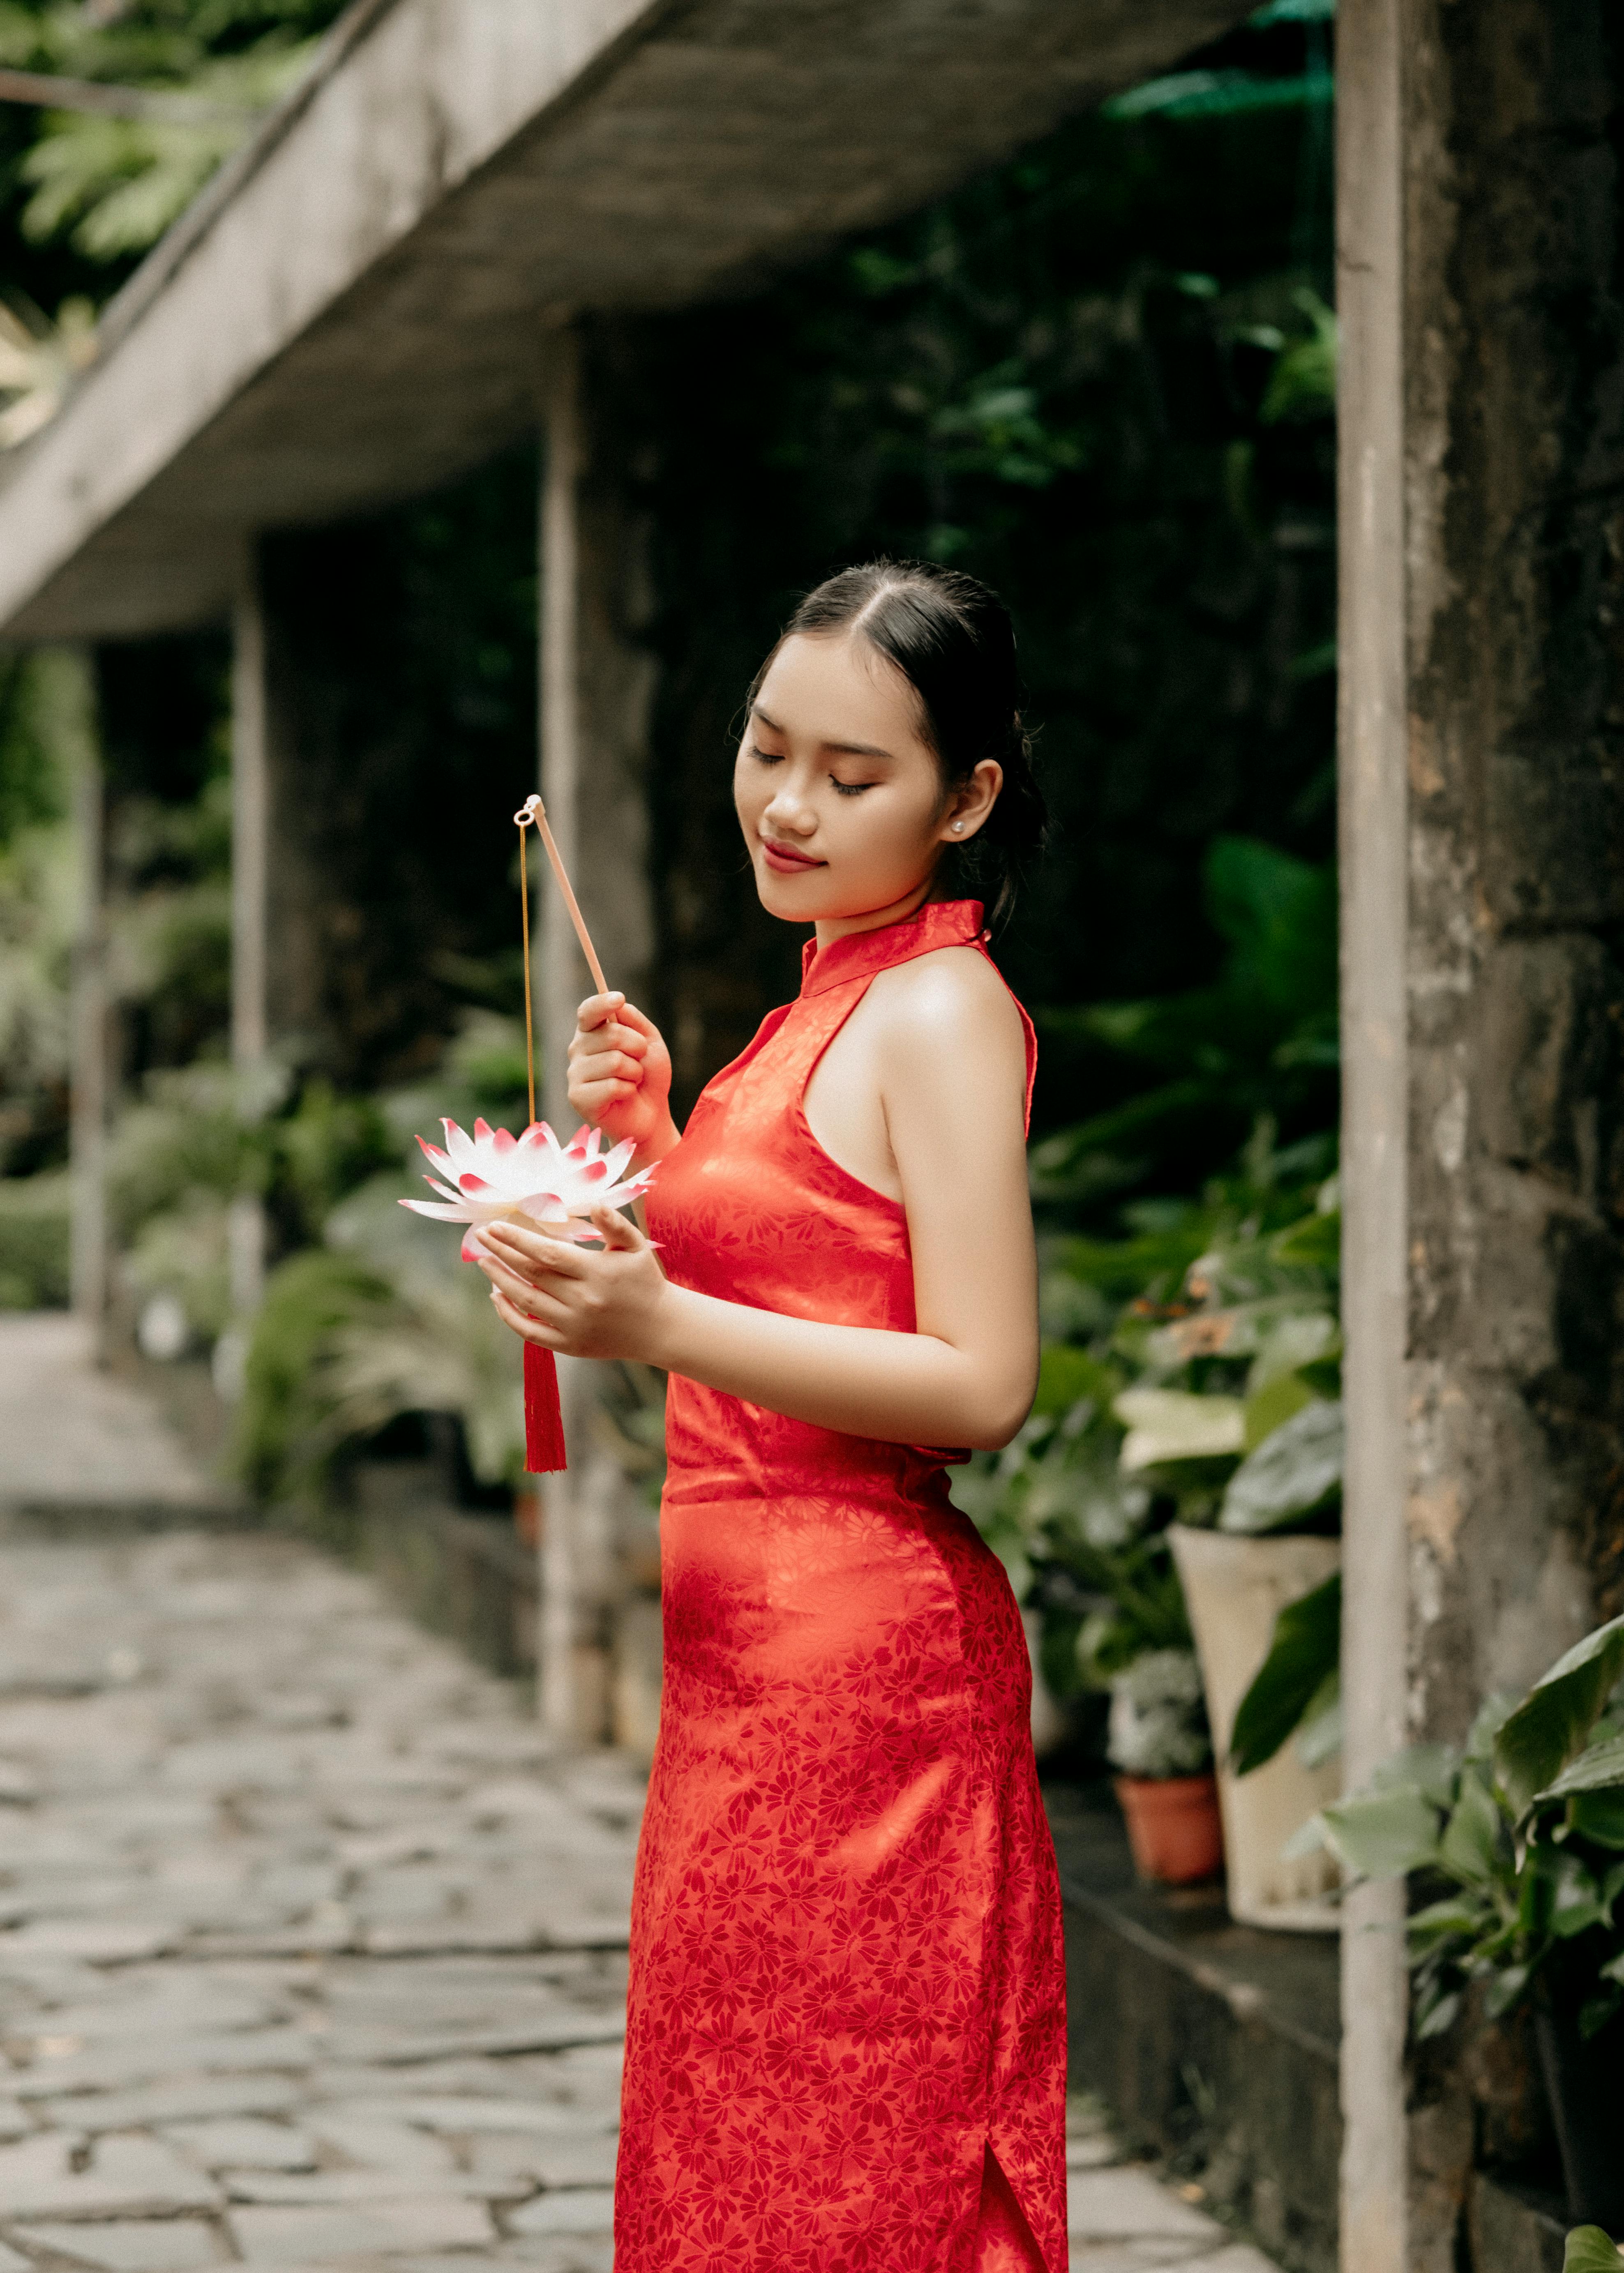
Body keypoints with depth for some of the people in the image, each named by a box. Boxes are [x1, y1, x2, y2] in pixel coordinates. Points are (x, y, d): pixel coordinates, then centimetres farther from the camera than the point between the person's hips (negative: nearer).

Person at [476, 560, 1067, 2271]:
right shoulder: (835, 1003, 16)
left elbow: (981, 1386, -19)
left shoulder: (941, 1009, -12)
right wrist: (653, 1147, 9)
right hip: (754, 1649, 9)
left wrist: (658, 1325, -26)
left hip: (859, 1664, -9)